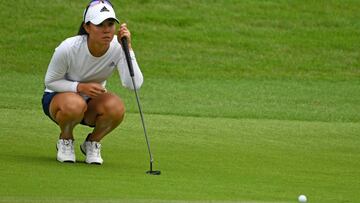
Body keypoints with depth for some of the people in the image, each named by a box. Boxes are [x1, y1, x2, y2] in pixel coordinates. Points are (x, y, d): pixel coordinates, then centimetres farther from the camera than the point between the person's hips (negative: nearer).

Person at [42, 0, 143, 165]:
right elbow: (50, 81, -14)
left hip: (93, 100, 3)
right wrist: (80, 87, -30)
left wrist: (128, 47, -36)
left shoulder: (117, 47, -21)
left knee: (116, 107, -32)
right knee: (75, 105, -40)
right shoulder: (68, 48, -27)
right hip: (58, 96, -2)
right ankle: (65, 140, -5)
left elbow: (134, 84, -31)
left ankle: (92, 143, -1)